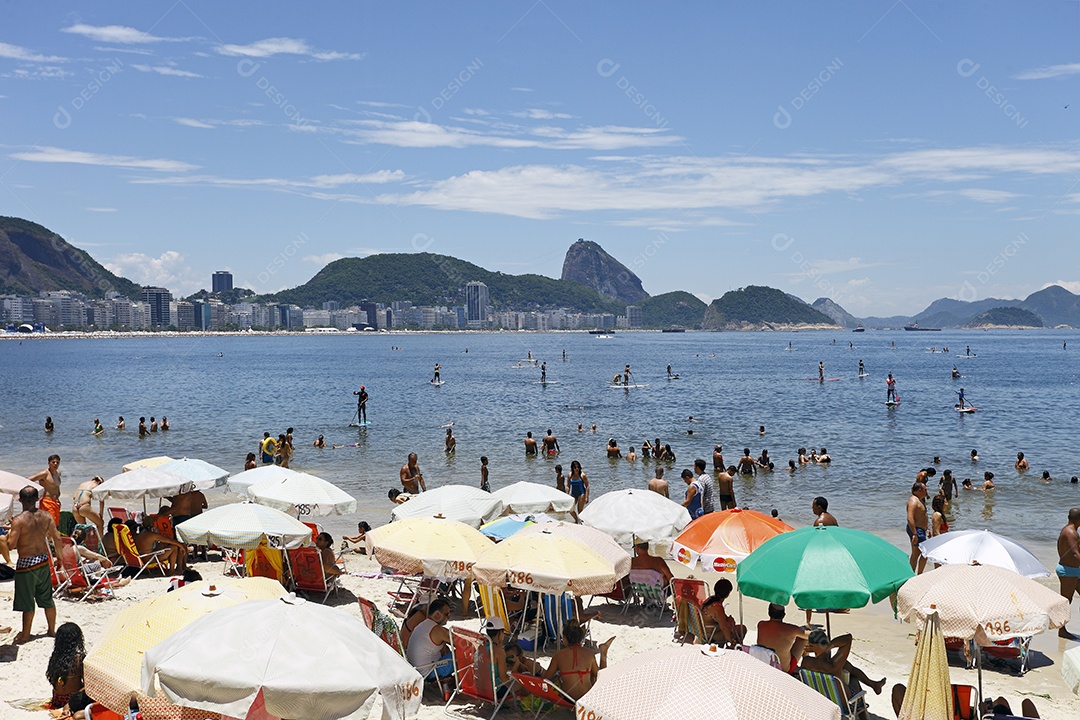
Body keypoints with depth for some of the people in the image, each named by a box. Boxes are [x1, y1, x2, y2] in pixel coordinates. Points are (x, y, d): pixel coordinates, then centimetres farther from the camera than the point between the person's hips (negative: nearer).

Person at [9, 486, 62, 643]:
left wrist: (9, 534, 2)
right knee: (47, 598, 17)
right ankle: (52, 629, 27)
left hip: (26, 563, -5)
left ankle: (25, 635, 14)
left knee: (27, 601, 4)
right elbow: (57, 538, 0)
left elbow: (11, 544, -20)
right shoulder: (46, 516, -2)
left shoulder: (18, 520, -17)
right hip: (44, 560, 5)